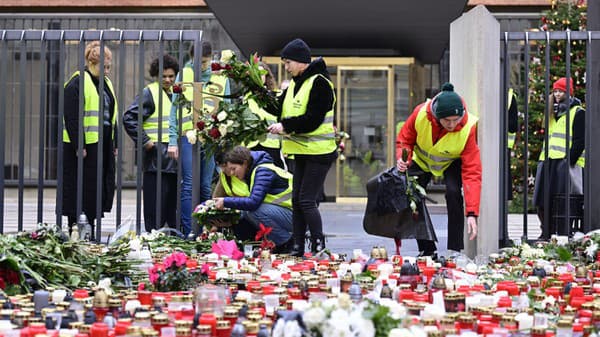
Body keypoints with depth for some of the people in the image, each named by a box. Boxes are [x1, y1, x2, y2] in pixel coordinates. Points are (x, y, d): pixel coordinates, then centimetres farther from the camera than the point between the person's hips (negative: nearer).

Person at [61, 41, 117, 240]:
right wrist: (78, 146, -19)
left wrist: (114, 144, 16)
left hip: (103, 145, 8)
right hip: (83, 147, -8)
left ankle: (90, 230, 16)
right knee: (79, 190, -4)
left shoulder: (106, 83, 16)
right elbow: (71, 117, -15)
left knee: (101, 188, 8)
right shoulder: (77, 83, -10)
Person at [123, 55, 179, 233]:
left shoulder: (175, 93, 18)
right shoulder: (149, 93, -7)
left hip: (174, 157, 8)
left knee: (172, 204, 11)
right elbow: (129, 118, -15)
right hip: (157, 157, -8)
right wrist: (144, 141, -16)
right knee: (156, 204, -7)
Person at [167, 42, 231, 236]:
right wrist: (173, 141, -2)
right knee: (188, 186, -6)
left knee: (206, 188, 6)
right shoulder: (184, 74, 5)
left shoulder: (221, 77, 9)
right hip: (188, 135, -2)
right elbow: (174, 109, 5)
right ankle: (188, 234, -6)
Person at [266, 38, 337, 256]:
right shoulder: (295, 84, 14)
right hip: (302, 152, 9)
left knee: (307, 200, -11)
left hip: (319, 151, -9)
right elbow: (280, 109, 11)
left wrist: (285, 126, -17)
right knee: (297, 200, 9)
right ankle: (298, 247, 15)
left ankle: (319, 246, -6)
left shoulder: (319, 83, -13)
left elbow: (312, 120, -20)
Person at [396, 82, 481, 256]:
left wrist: (472, 213, -42)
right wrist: (403, 158, -35)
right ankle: (427, 250, 10)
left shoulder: (469, 127, -36)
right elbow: (404, 140, -12)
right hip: (422, 159, 2)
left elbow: (472, 171, -37)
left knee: (453, 193, -26)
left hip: (452, 162, -2)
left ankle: (456, 251, -15)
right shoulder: (420, 114, -33)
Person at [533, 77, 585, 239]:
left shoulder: (578, 113, -2)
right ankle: (547, 233, 15)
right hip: (549, 162, 8)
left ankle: (563, 236, -5)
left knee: (562, 201, -9)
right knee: (543, 200, 6)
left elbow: (579, 140, -9)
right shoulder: (553, 113, 22)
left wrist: (570, 160, -16)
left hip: (566, 163, -8)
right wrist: (543, 158, 17)